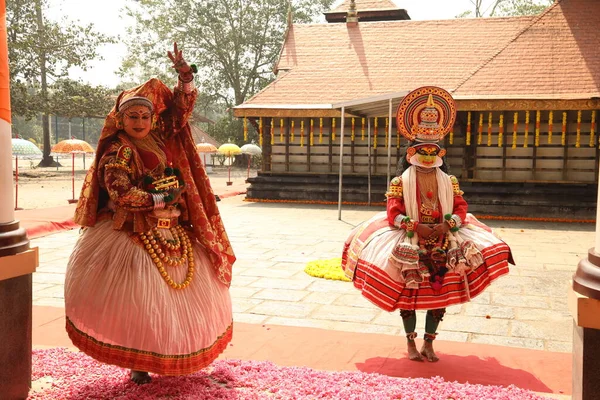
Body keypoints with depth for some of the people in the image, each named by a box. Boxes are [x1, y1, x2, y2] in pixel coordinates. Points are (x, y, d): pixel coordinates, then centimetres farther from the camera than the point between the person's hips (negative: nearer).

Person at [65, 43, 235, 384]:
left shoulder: (161, 137, 8)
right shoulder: (117, 152, -10)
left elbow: (182, 108, 12)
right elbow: (122, 196, -20)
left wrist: (185, 75, -1)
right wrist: (163, 199, -16)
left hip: (174, 233, 7)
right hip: (137, 236, -7)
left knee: (186, 292, 13)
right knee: (138, 299, -5)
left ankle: (175, 354, 28)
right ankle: (139, 364, 10)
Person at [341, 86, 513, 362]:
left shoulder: (449, 181, 6)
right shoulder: (401, 181, -3)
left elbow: (461, 209, 1)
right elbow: (393, 214, -9)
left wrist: (448, 225, -19)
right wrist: (415, 226, -23)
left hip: (443, 245, 3)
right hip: (409, 246, -2)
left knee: (440, 293, 6)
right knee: (408, 293, 4)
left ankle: (428, 343, 22)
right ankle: (411, 343, 21)